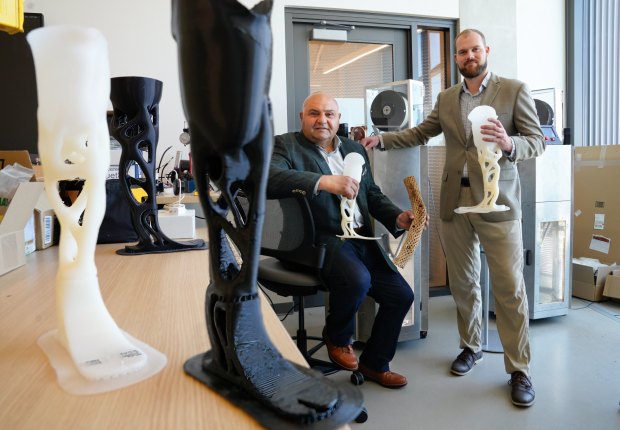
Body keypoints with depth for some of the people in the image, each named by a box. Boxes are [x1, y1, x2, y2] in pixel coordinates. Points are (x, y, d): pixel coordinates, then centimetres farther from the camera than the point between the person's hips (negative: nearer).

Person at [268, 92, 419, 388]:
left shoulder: (354, 149, 18)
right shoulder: (286, 146, -3)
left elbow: (372, 194, 20)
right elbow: (267, 179, -24)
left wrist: (398, 218, 0)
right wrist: (323, 181, -33)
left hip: (361, 240, 7)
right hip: (320, 240, -7)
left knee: (401, 295, 0)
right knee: (357, 279, -32)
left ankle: (374, 363, 26)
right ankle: (337, 337, 3)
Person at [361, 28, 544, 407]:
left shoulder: (515, 90, 1)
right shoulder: (446, 99, 14)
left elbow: (538, 142, -3)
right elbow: (419, 134, 20)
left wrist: (509, 144, -24)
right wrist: (381, 139, 8)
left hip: (497, 201, -4)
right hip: (454, 202, 4)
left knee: (509, 287, -4)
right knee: (463, 282, 11)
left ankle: (519, 369, 9)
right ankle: (471, 347, 29)